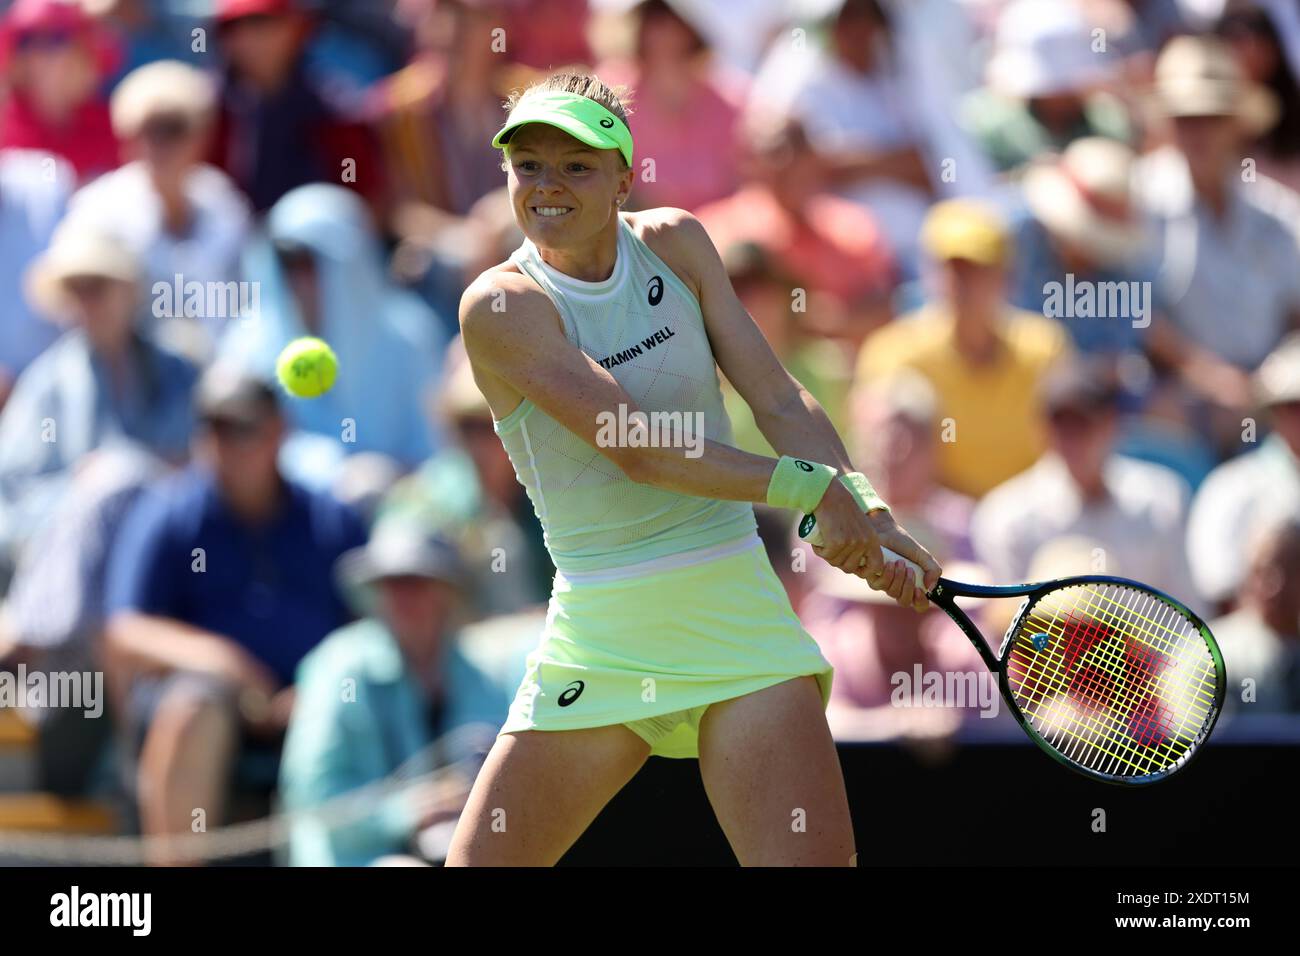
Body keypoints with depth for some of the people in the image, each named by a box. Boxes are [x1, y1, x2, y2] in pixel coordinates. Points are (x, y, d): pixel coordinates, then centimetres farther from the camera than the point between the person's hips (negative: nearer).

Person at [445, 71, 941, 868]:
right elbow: (635, 448, -19)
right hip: (599, 638, -2)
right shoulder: (501, 306, -9)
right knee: (479, 862, -3)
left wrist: (861, 505, -19)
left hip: (732, 614, 2)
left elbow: (779, 399, 0)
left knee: (815, 859, -16)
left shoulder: (675, 243, 4)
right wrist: (811, 485, -25)